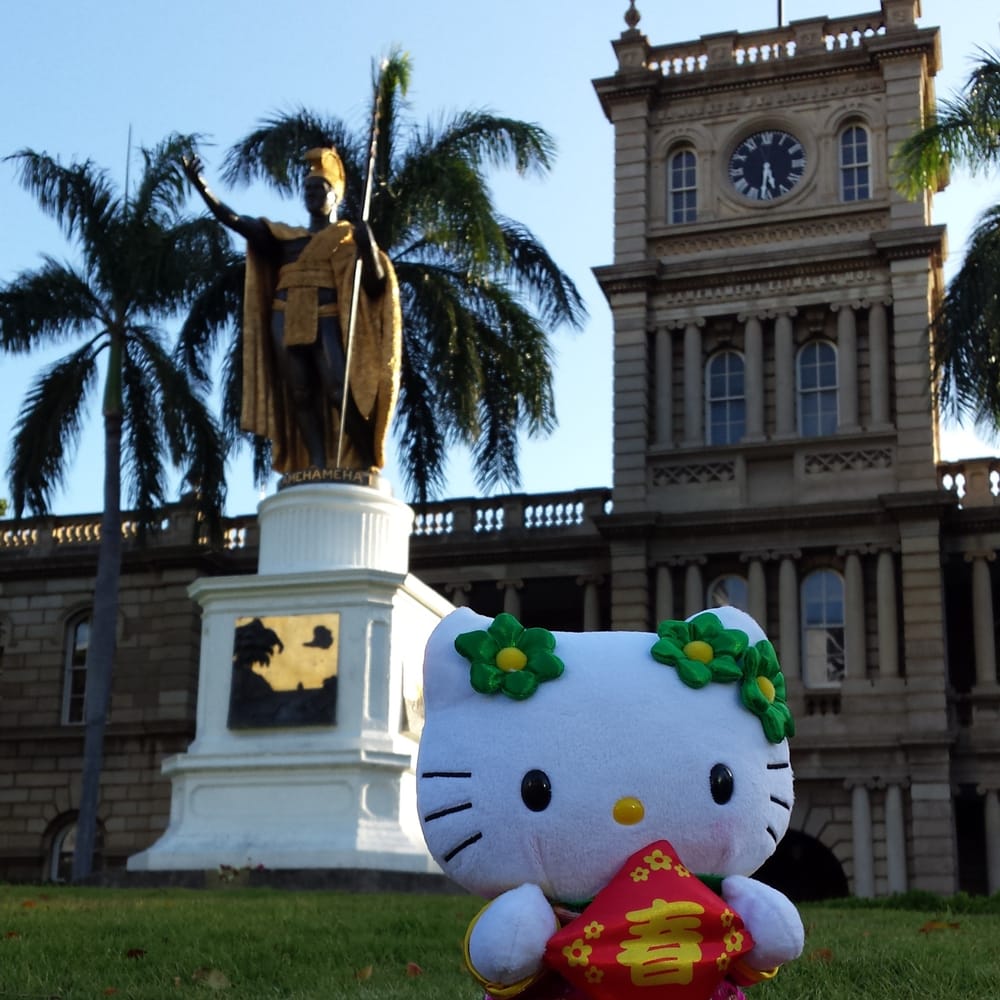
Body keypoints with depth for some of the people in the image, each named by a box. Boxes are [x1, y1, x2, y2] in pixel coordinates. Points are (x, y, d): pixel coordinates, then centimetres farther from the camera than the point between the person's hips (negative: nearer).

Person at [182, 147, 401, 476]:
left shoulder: (349, 236, 12)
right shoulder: (284, 236, 20)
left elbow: (375, 283, 1)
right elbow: (234, 221, 12)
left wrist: (368, 247, -17)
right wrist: (200, 186, 2)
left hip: (327, 320, -4)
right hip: (287, 322, 4)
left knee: (341, 393, -17)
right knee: (301, 396, -3)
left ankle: (370, 465, -14)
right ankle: (318, 468, -3)